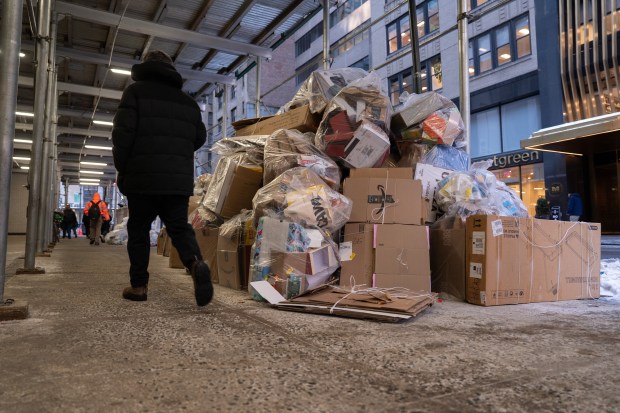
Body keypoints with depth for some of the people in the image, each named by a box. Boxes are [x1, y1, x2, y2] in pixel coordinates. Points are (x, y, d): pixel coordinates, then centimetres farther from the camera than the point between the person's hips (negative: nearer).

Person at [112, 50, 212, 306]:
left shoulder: (136, 91, 2)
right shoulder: (187, 101, 16)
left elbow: (123, 132, -6)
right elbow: (199, 137, 17)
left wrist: (122, 169, 6)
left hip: (143, 176, -3)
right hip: (179, 178, 3)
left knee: (138, 230, 9)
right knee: (179, 228, 5)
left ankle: (138, 285, 12)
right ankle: (196, 263, -23)